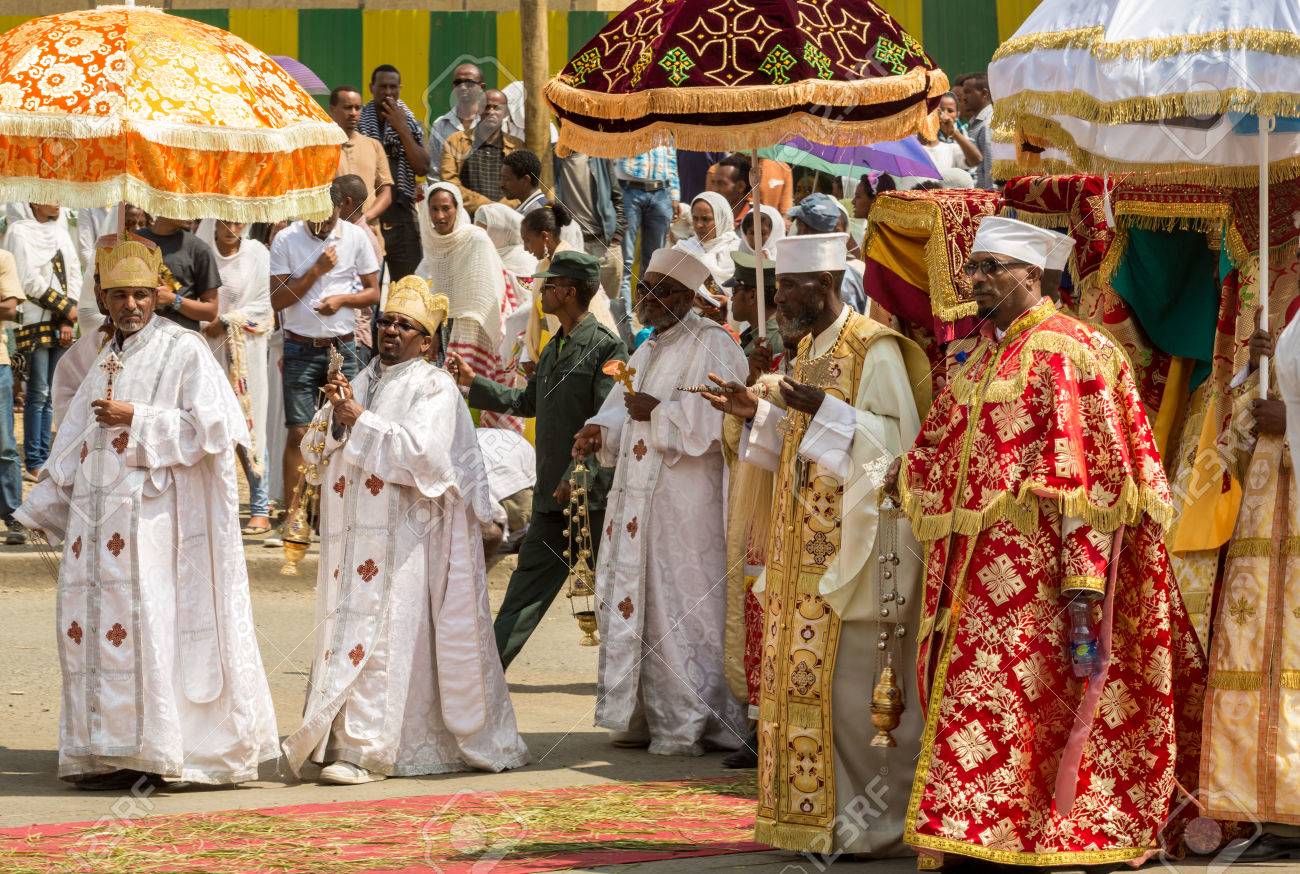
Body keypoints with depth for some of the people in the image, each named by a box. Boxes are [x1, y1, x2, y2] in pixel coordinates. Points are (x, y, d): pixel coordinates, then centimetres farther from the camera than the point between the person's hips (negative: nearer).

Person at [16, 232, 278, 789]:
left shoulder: (184, 351, -2)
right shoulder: (104, 361, 19)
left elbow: (208, 426, -11)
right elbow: (76, 441, 25)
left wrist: (136, 418, -14)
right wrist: (47, 507, 22)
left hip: (152, 510, -7)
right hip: (96, 514, 7)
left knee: (145, 620, -12)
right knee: (90, 623, 3)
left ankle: (149, 753, -11)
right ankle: (107, 754, 7)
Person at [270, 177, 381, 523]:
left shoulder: (356, 238, 2)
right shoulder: (286, 240, -3)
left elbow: (373, 292, 7)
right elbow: (277, 299, -7)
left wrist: (342, 299, -11)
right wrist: (317, 270, -14)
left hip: (342, 348, 1)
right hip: (301, 349, -1)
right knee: (298, 433, -4)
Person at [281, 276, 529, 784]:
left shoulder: (434, 387, -1)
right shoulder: (363, 382, 19)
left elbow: (422, 451, -17)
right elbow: (314, 452, 14)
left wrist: (362, 421, -12)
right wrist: (334, 414, -5)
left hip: (405, 541, -7)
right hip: (357, 537, 7)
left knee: (380, 633, -12)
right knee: (350, 625, 3)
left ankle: (368, 750, -14)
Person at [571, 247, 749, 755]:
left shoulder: (711, 346, -8)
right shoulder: (648, 351, 19)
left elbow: (720, 416, -19)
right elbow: (625, 408, 22)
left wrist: (660, 412, -20)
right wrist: (601, 428, 3)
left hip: (685, 500, -9)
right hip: (638, 499, 9)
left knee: (680, 606, -8)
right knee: (634, 598, 8)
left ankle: (687, 722, -3)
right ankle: (646, 714, 13)